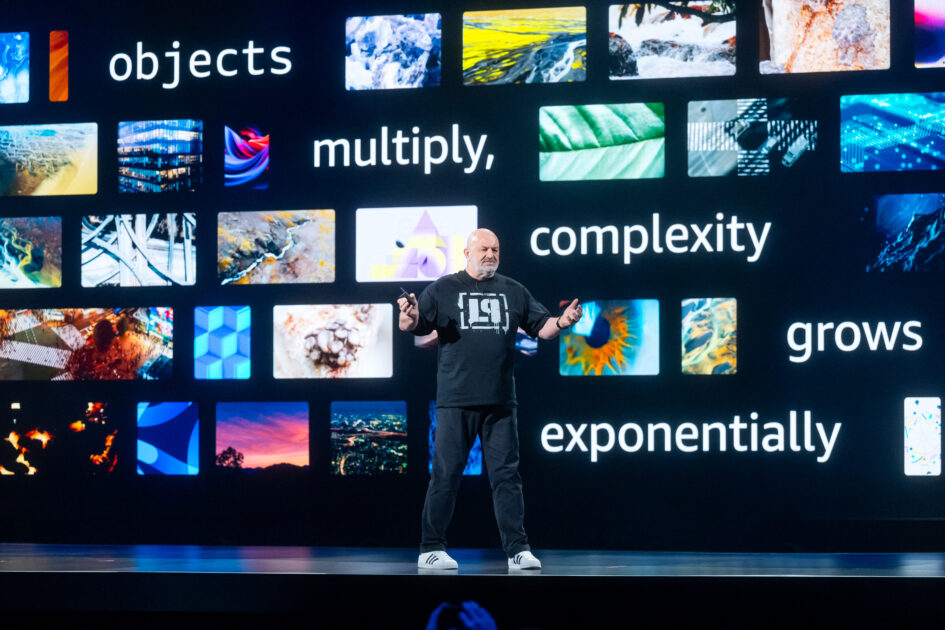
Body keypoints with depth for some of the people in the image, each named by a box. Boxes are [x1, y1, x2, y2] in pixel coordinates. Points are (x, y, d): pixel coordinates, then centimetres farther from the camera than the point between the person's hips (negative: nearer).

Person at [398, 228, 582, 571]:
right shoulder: (444, 289, 6)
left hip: (500, 402, 3)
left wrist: (562, 322, -5)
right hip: (456, 401, -3)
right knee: (446, 474, -1)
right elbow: (412, 325, 0)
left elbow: (541, 327, 16)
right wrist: (409, 317, -24)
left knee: (506, 475, 4)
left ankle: (517, 549, 6)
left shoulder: (514, 292, 16)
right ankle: (431, 548, 6)